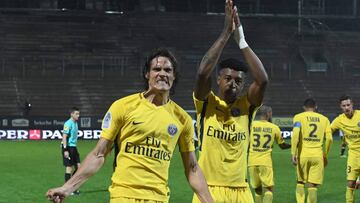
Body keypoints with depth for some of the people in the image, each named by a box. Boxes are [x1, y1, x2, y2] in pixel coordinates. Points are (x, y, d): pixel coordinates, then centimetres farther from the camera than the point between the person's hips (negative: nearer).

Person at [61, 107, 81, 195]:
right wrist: (65, 150, -22)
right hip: (68, 147, -9)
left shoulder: (75, 123, 14)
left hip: (74, 147, 9)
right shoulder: (68, 123, -13)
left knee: (78, 166, 6)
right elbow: (64, 137, -17)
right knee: (69, 167, -5)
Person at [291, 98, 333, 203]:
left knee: (300, 182, 15)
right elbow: (329, 139, 4)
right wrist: (325, 156, 15)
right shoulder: (324, 119, 11)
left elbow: (295, 134, -10)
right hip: (318, 155, 1)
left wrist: (293, 153, -11)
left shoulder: (298, 117, 5)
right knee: (313, 185, 2)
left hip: (303, 154, -1)